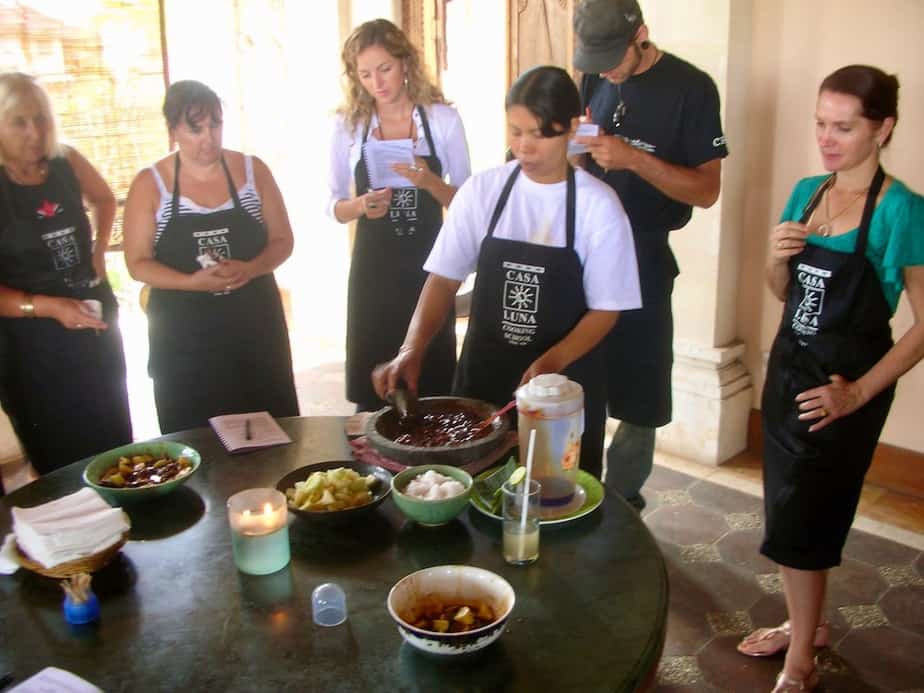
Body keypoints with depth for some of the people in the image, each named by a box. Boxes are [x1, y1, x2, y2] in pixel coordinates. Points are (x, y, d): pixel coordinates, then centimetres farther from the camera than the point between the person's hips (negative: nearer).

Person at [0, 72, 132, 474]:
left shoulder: (67, 162, -3)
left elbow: (104, 200, 21)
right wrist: (48, 307, -26)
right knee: (61, 460, 7)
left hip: (95, 321, 5)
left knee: (116, 442, 17)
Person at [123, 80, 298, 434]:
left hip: (254, 324, 2)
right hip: (184, 335, -1)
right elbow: (138, 263, -3)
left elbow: (282, 240, 4)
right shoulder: (150, 185, -4)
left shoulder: (252, 170, 0)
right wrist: (193, 282, -20)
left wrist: (250, 269, -17)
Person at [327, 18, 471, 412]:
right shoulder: (348, 125, 0)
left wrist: (428, 181, -19)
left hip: (429, 263, 0)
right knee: (371, 383, 5)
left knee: (432, 378, 5)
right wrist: (362, 205, -16)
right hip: (374, 266, 1)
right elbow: (334, 205, 5)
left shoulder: (443, 118, -3)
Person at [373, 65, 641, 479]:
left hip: (565, 379, -2)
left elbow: (605, 308, -7)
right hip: (484, 371, 2)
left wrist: (552, 362, -23)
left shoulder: (598, 206, -10)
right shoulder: (482, 191, -4)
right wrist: (413, 348, -17)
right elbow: (444, 278, -2)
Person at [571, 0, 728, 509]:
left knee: (637, 398, 4)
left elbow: (706, 189, -12)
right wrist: (578, 147, -5)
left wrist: (634, 159, -25)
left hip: (643, 256, -4)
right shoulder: (595, 80, 7)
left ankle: (619, 508, 21)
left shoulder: (690, 88, -9)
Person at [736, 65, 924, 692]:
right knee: (792, 514, 17)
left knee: (799, 524, 1)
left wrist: (859, 392, -20)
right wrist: (777, 257, -8)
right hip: (788, 369, 6)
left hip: (842, 391, -6)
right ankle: (807, 622, 40)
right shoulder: (806, 193, 4)